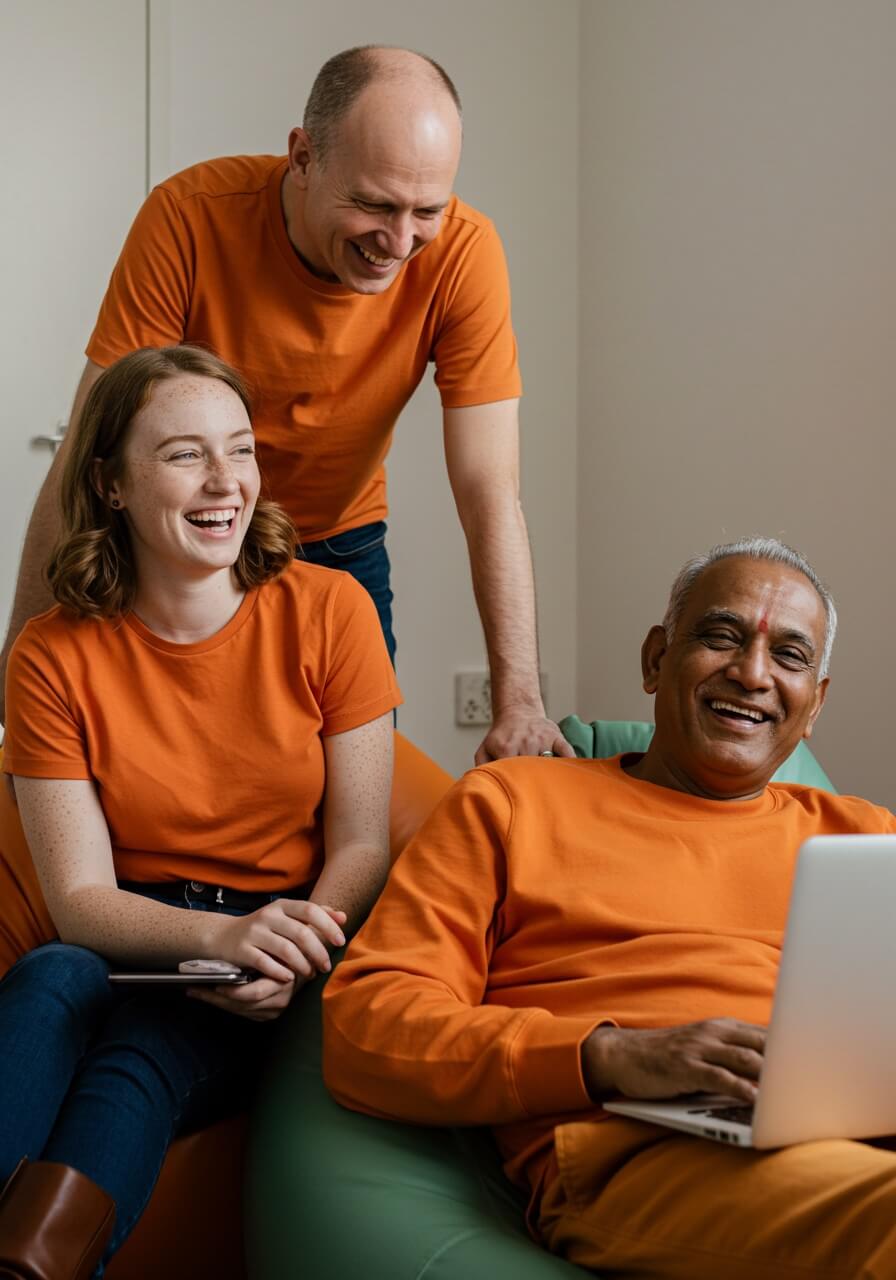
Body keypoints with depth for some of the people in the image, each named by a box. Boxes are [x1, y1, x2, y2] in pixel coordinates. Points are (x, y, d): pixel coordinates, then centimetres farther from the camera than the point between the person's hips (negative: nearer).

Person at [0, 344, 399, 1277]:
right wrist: (221, 933, -28)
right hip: (134, 947, 1)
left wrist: (296, 954, -24)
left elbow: (360, 844, -1)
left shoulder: (328, 612, -3)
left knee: (146, 1048, -33)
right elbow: (79, 895, -8)